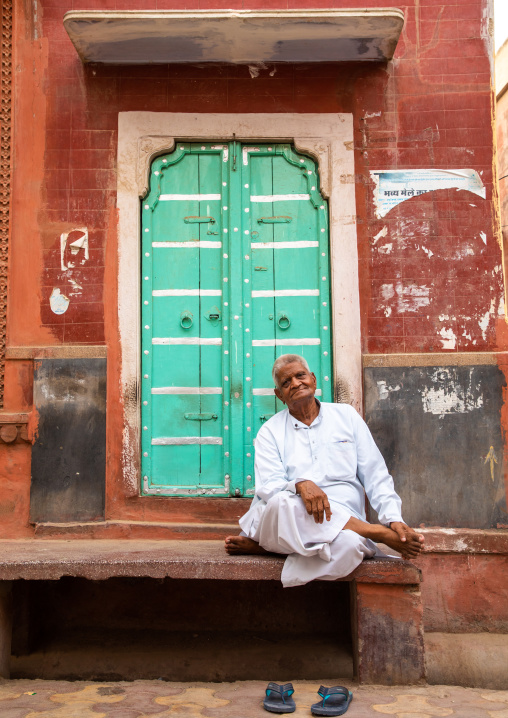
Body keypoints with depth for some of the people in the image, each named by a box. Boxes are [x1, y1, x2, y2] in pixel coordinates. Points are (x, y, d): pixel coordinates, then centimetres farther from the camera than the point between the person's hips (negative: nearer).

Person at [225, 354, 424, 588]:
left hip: (344, 515, 0)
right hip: (289, 517, 0)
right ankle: (380, 533, -19)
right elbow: (268, 486, -3)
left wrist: (394, 519, -3)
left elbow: (376, 476, 13)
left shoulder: (346, 416, 15)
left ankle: (261, 545, -14)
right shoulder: (270, 432, 11)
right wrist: (300, 485, -25)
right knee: (282, 502, -38)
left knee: (348, 545, -37)